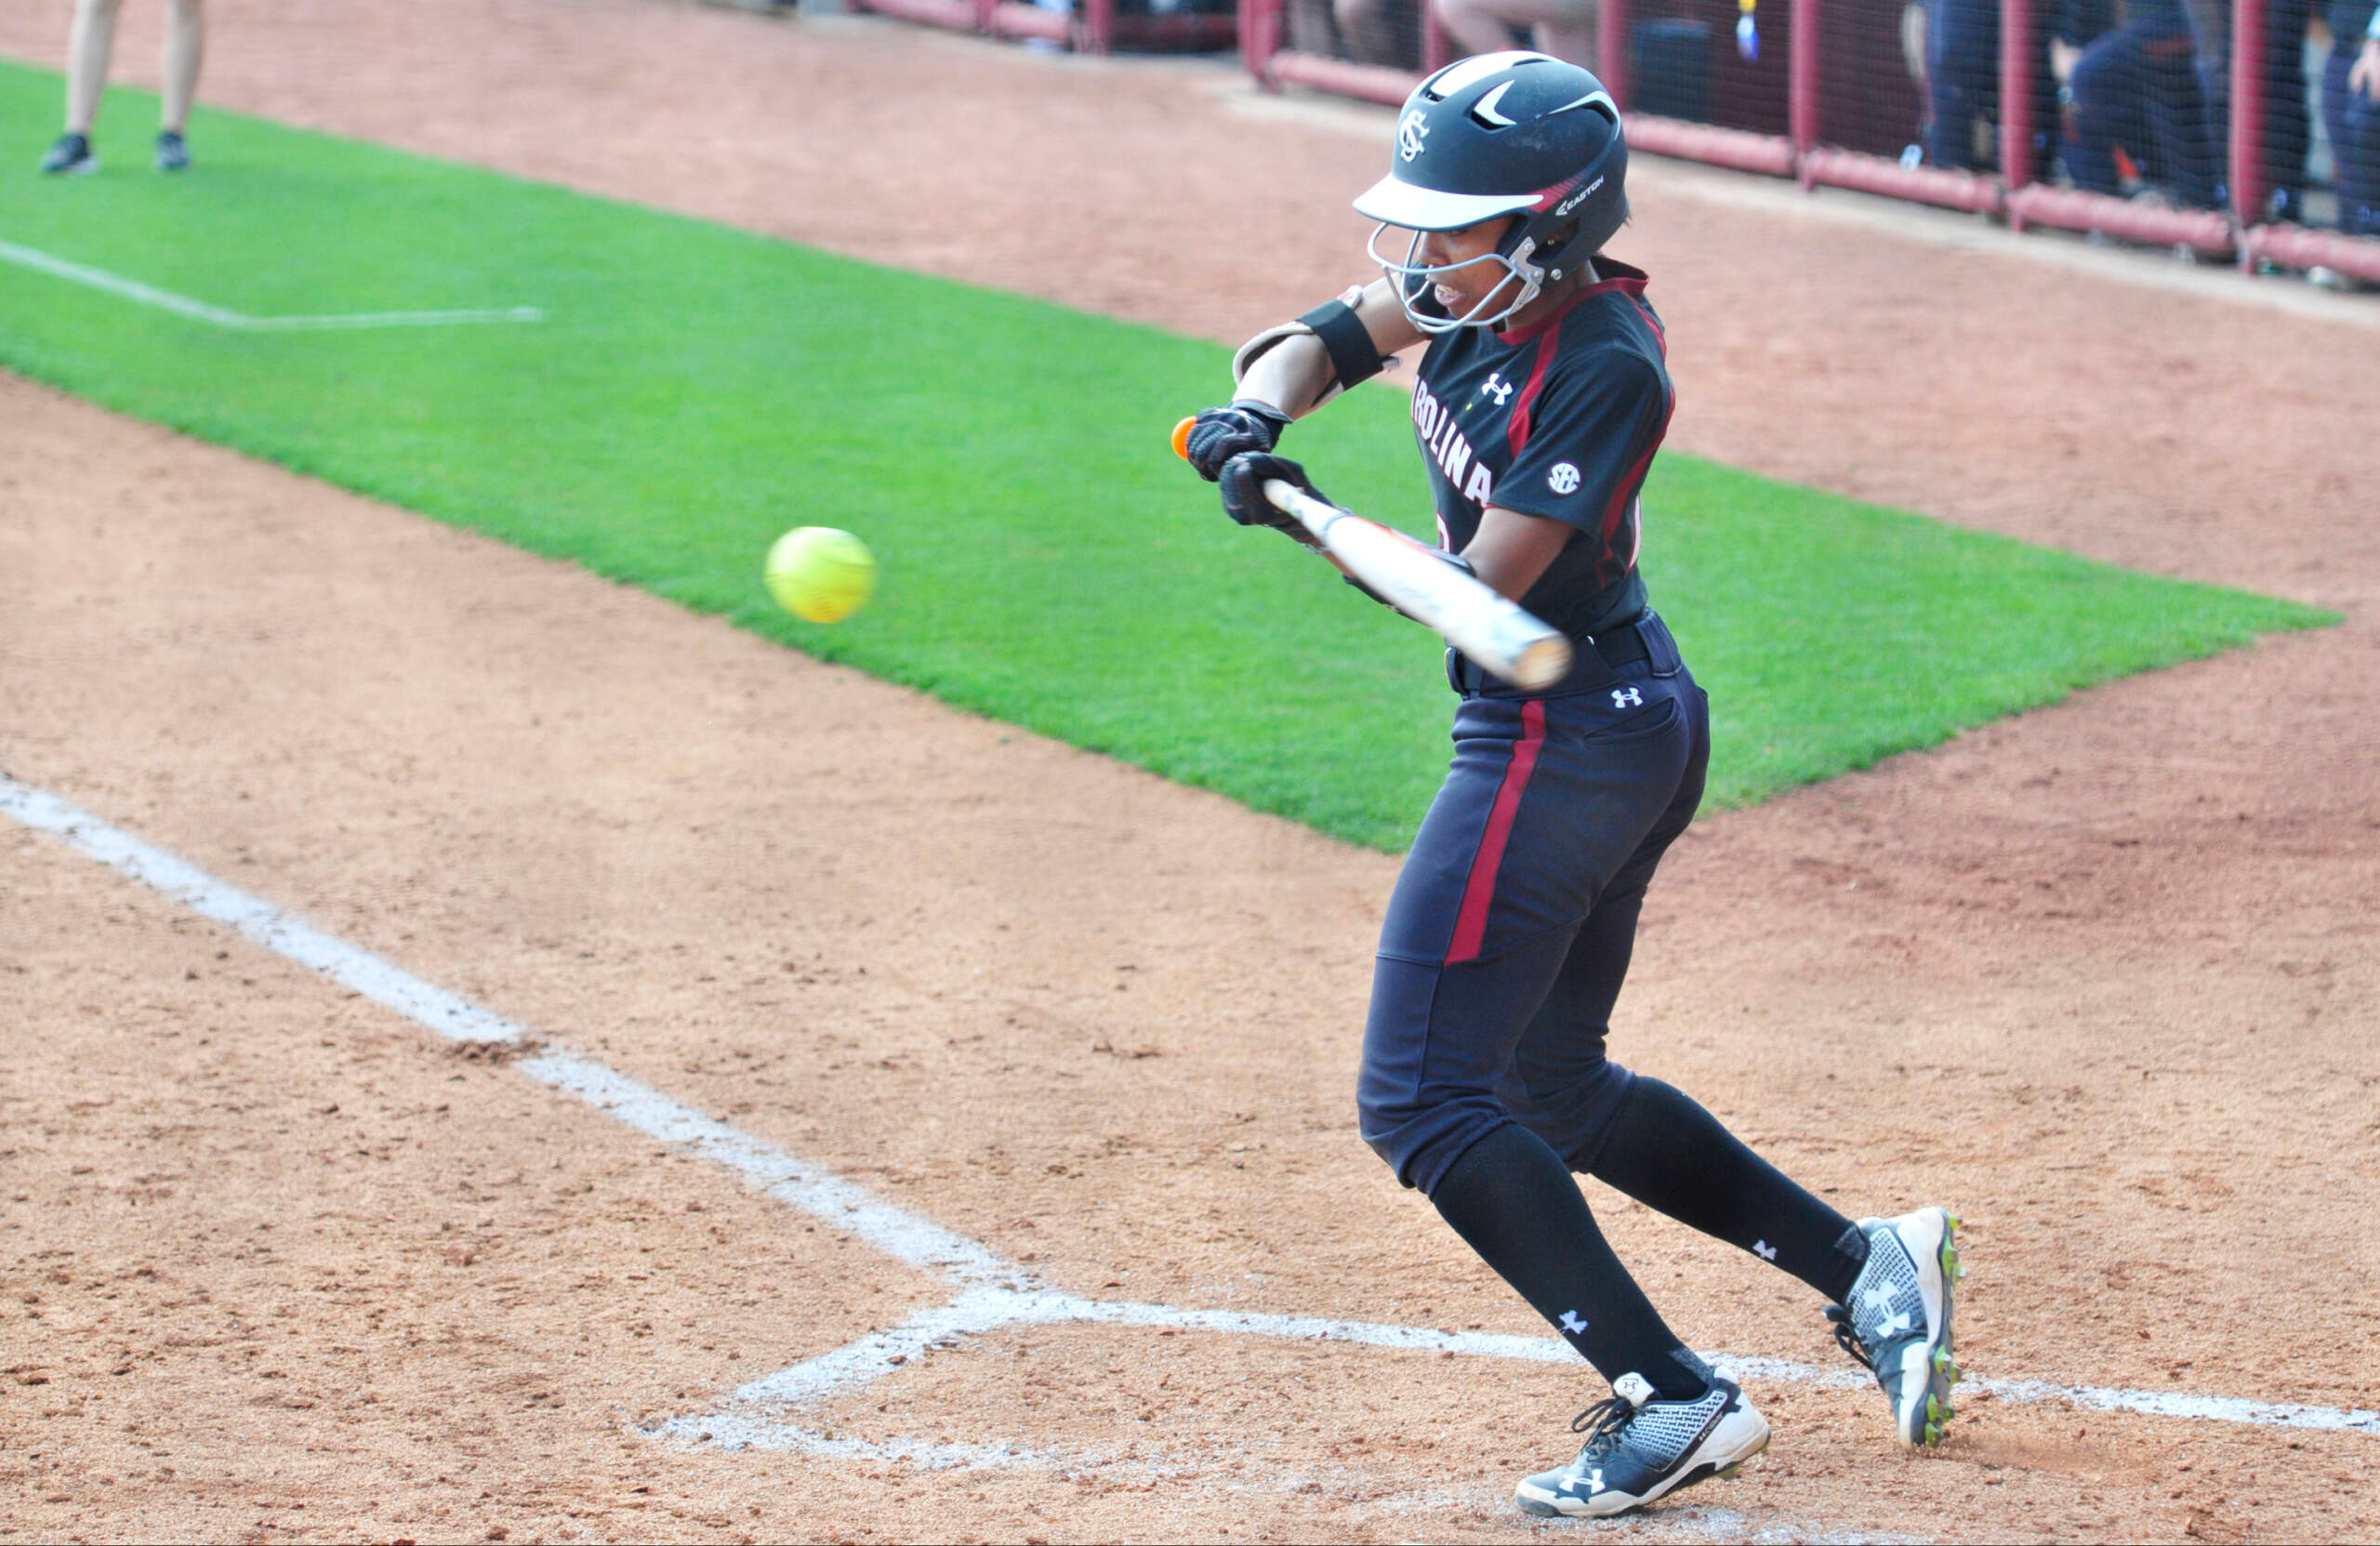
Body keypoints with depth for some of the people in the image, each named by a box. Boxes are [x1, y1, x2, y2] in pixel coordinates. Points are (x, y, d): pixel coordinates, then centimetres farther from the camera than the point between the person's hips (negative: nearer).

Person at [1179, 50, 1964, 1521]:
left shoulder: (1605, 367, -24)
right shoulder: (1499, 286, 0)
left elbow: (1481, 583, -24)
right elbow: (1322, 340, 7)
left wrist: (1300, 514, -29)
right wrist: (1261, 413, -14)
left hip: (1561, 744, -10)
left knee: (1424, 1099, -8)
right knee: (1552, 1088, 21)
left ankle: (1677, 1401, -9)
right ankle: (1867, 1263, 24)